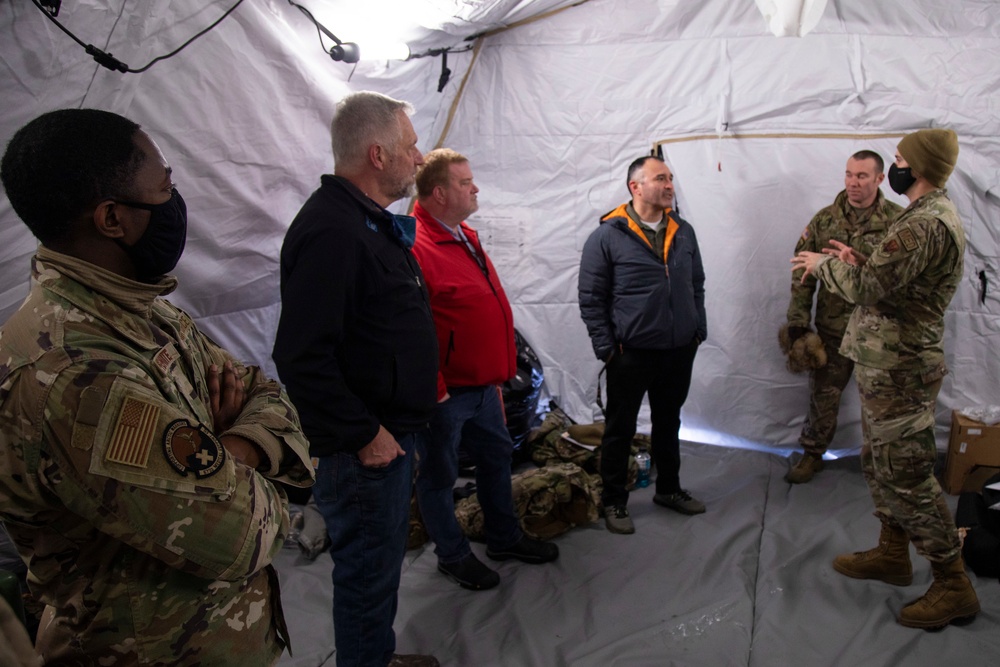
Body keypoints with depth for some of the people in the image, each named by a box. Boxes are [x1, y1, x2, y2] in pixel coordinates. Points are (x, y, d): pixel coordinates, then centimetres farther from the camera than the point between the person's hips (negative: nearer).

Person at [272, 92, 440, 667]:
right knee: (369, 569, 7)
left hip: (395, 431, 10)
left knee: (384, 558, 24)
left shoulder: (373, 222, 12)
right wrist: (363, 434, -22)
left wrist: (424, 388, 15)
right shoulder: (331, 230, -23)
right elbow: (302, 357, -28)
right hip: (367, 446, -10)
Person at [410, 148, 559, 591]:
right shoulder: (416, 246, -21)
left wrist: (498, 373, 20)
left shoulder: (465, 237, 11)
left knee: (497, 456, 21)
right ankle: (453, 556, 27)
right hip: (444, 392, -10)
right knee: (439, 474, 9)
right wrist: (432, 388, -22)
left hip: (482, 384, 10)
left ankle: (504, 538, 40)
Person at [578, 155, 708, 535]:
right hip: (631, 354, -5)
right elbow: (591, 299, -8)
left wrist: (698, 331, 11)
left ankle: (669, 489, 37)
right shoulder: (607, 237, -10)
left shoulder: (683, 232, 7)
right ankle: (613, 501, 22)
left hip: (679, 350, 6)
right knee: (621, 429, 7)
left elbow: (697, 285, 16)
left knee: (668, 423, 20)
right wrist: (606, 348, -11)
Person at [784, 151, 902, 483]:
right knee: (823, 393, 11)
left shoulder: (898, 220, -6)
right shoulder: (825, 220, 2)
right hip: (833, 326, 2)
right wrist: (798, 319, 0)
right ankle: (812, 453, 28)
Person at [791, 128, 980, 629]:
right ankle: (893, 554, 34)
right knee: (880, 463, 20)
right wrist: (857, 262, 4)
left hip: (898, 369, -11)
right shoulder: (935, 215, 14)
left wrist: (822, 263, -10)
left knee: (905, 475, -3)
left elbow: (865, 287, -27)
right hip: (889, 364, 11)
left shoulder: (925, 223, -22)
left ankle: (953, 585, 9)